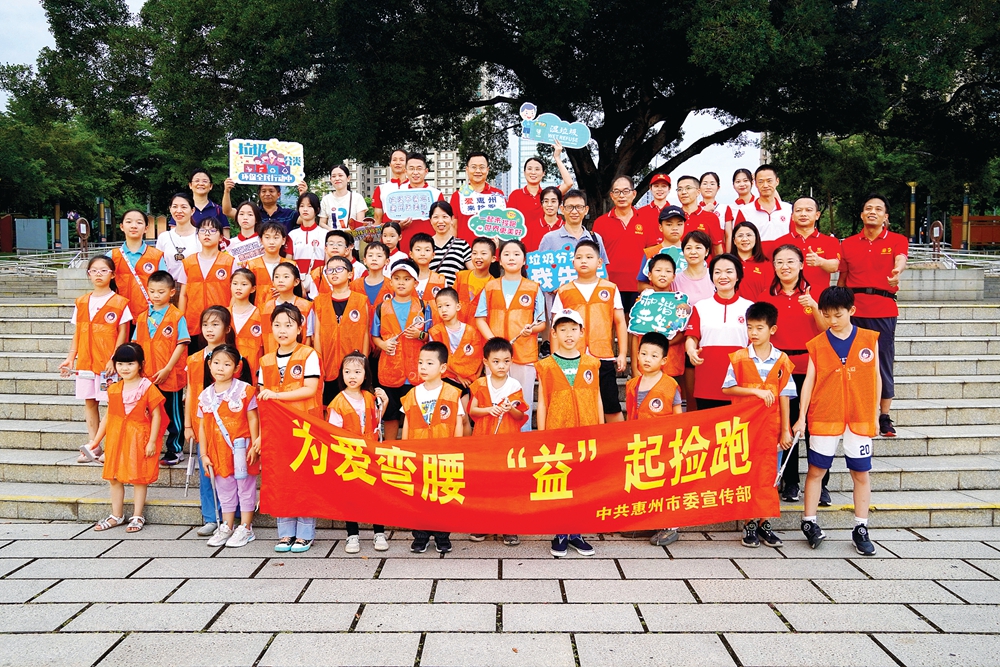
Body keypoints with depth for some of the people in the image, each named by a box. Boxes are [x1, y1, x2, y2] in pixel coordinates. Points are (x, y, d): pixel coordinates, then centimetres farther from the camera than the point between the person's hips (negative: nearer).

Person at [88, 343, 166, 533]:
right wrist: (96, 441, 13)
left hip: (138, 439, -5)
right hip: (116, 438, 5)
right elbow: (108, 416, 13)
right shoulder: (113, 389, 7)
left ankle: (137, 516, 14)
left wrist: (152, 441, -13)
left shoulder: (147, 387, -8)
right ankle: (116, 515, 25)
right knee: (114, 477, 11)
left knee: (138, 478, 3)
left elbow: (156, 415, -8)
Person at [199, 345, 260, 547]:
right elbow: (203, 426, 6)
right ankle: (226, 527, 28)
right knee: (224, 490, 16)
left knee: (245, 487, 6)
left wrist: (254, 446, -12)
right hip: (218, 452, 4)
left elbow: (253, 419, -7)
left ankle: (245, 528, 16)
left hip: (242, 450, -4)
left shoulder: (244, 390, -7)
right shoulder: (205, 395, 4)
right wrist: (204, 454, 4)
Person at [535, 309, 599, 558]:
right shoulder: (546, 366, 1)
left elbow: (597, 400, 11)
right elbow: (542, 403, 2)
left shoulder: (591, 364, 7)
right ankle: (561, 535, 16)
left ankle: (576, 534, 20)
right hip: (557, 434, -2)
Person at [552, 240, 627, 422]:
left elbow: (620, 322, 9)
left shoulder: (610, 289, 7)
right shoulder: (563, 292, 7)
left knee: (612, 407, 2)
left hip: (604, 358, 0)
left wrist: (622, 354, 3)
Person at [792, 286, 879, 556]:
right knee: (816, 470, 3)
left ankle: (861, 529, 17)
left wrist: (875, 415, 7)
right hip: (824, 418, -1)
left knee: (861, 473, 7)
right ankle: (809, 522, 15)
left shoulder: (869, 339, 2)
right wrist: (801, 416, -5)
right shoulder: (817, 344, 0)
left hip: (860, 418, 1)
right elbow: (809, 381, 0)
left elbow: (876, 378, 7)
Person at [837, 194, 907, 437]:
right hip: (853, 309, 2)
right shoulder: (848, 244, 11)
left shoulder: (897, 240, 3)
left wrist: (897, 271, -42)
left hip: (883, 310, -2)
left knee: (883, 363, 1)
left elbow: (901, 261, -19)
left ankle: (884, 417, 11)